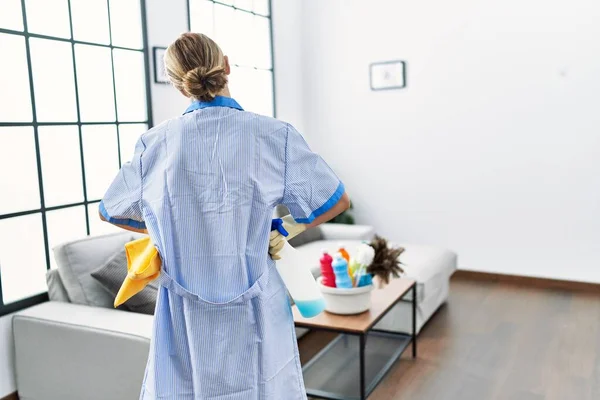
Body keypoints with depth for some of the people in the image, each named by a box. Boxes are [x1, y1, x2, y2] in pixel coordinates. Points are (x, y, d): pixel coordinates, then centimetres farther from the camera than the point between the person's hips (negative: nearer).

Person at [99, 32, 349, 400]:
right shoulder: (275, 135, -11)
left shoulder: (156, 143, -3)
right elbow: (337, 201, 0)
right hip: (251, 311, -1)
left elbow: (110, 212, 13)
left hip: (183, 315, 2)